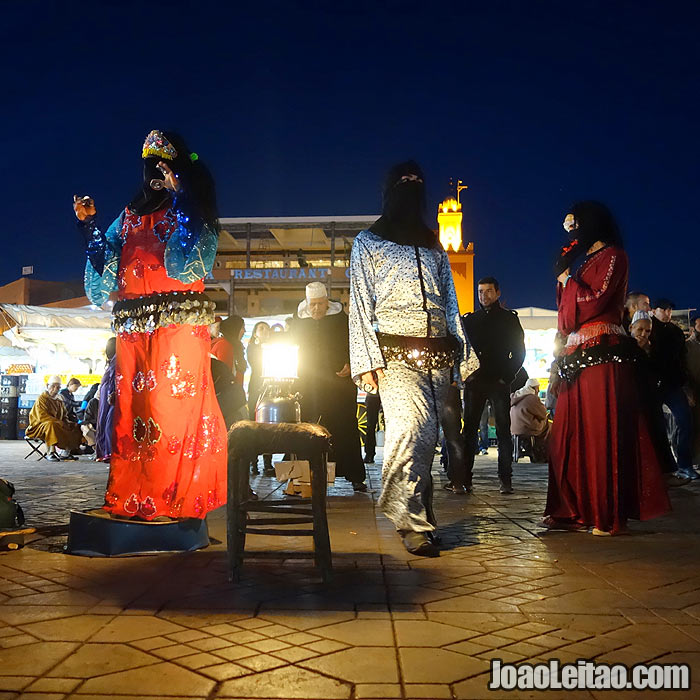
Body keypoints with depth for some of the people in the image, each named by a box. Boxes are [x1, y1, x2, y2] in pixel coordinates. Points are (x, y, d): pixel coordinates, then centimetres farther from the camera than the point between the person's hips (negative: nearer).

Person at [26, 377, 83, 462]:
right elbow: (42, 416, -19)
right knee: (51, 425, -40)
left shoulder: (59, 401, 18)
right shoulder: (41, 399, -7)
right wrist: (59, 422, -25)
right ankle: (50, 453, -40)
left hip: (58, 426, 8)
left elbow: (64, 416, 22)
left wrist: (67, 422, -4)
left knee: (75, 427, -3)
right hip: (40, 427, -8)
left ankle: (66, 452, -3)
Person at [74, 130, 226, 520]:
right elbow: (106, 271, 19)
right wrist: (90, 224, 11)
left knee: (174, 405, -9)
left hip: (178, 325, -5)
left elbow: (186, 265, -11)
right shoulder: (131, 217, 22)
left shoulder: (193, 215, 8)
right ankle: (133, 497, 8)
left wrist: (178, 199, -10)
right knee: (132, 408, 1)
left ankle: (175, 497, -4)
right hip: (134, 329, 5)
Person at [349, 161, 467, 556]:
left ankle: (419, 519, 13)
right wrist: (367, 360, -7)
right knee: (412, 428, -21)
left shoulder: (434, 245, 25)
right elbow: (361, 304, 4)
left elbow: (451, 303, 23)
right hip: (396, 354, -4)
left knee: (427, 438, 3)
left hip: (438, 355, 4)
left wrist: (461, 355, 13)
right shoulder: (368, 242, 13)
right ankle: (413, 523, -15)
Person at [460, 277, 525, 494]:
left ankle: (505, 479, 0)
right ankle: (464, 478, 3)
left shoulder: (509, 319, 8)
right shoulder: (469, 320, 14)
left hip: (499, 382, -2)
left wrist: (507, 376, -5)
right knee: (469, 429, 0)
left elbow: (519, 352, 5)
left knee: (503, 431, -3)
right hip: (474, 381, 2)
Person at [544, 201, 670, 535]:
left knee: (603, 433, -8)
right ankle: (574, 510, 10)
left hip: (602, 355, -8)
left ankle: (608, 515, -4)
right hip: (578, 355, 8)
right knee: (571, 434, 5)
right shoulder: (583, 260, 23)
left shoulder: (613, 256, 0)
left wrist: (566, 278, 0)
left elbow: (594, 301, -12)